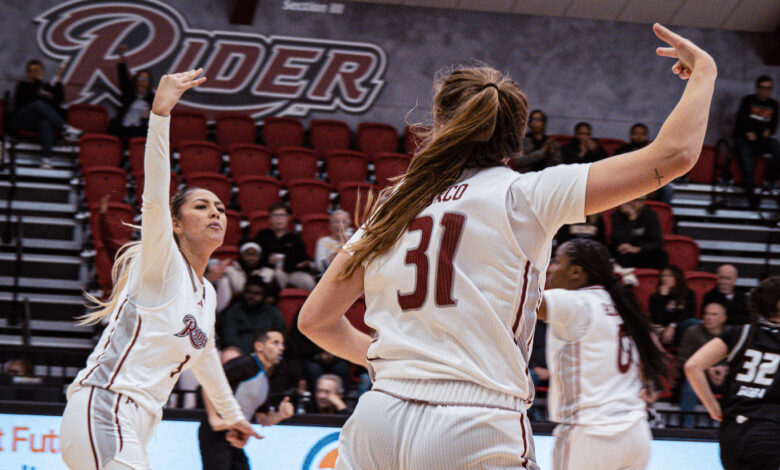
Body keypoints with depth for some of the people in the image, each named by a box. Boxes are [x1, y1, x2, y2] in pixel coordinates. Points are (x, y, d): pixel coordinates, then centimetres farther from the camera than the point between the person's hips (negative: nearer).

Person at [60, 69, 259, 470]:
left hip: (135, 427, 9)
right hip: (101, 410, -9)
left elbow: (203, 353, 40)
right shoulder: (162, 263, -1)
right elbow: (154, 200, -19)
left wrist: (232, 414, 53)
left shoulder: (206, 294, 22)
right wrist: (160, 114, -32)